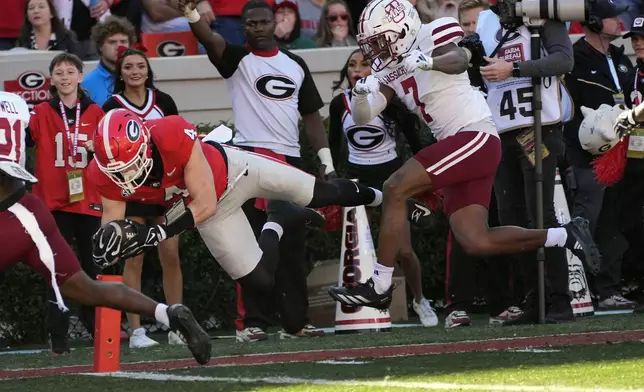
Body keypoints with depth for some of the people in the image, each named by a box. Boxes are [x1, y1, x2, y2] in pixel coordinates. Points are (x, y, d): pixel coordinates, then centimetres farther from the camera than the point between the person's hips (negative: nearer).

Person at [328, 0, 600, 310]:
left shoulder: (430, 38, -6)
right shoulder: (390, 70, 17)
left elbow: (459, 60, -27)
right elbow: (363, 118, 14)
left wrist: (425, 61, -48)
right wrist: (361, 93, -8)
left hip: (476, 136, -9)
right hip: (457, 146, 9)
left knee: (395, 189, -18)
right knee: (476, 243, 3)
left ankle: (379, 286, -16)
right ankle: (566, 236, 13)